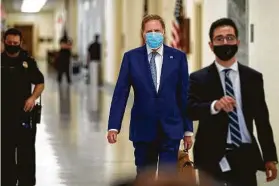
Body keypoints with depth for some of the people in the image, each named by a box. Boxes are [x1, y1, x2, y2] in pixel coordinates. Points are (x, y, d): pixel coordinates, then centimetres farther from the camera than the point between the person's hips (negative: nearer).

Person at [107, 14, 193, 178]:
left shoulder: (178, 57, 0)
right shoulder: (131, 57, -1)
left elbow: (184, 95, 2)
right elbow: (120, 94, -3)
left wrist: (188, 129, 3)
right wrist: (114, 126, -11)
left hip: (171, 129, -1)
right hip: (143, 129, 1)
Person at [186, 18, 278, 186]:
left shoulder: (253, 77, 9)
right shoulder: (199, 78, 3)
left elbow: (262, 119, 9)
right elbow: (189, 110, -12)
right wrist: (214, 106, -31)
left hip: (244, 156, 1)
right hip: (212, 158, -1)